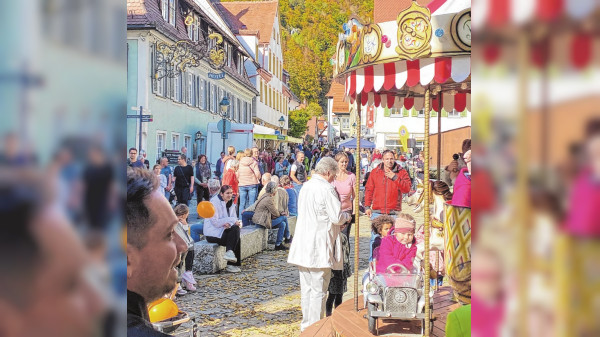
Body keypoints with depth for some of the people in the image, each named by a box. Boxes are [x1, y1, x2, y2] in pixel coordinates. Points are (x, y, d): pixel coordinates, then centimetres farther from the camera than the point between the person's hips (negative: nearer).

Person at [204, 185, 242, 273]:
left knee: (236, 229, -22)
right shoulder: (214, 202, -13)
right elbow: (215, 222, -19)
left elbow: (234, 219, 8)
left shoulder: (230, 203, 11)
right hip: (212, 233, -7)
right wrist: (231, 220, -21)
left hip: (223, 231, 7)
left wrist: (229, 224, -16)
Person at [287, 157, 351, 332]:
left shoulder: (306, 186, 12)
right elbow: (337, 217, -17)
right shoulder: (326, 189, -14)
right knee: (318, 290, 0)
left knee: (306, 289, 15)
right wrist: (346, 216, 6)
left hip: (303, 247, 8)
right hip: (319, 248, -8)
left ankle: (306, 325, 24)